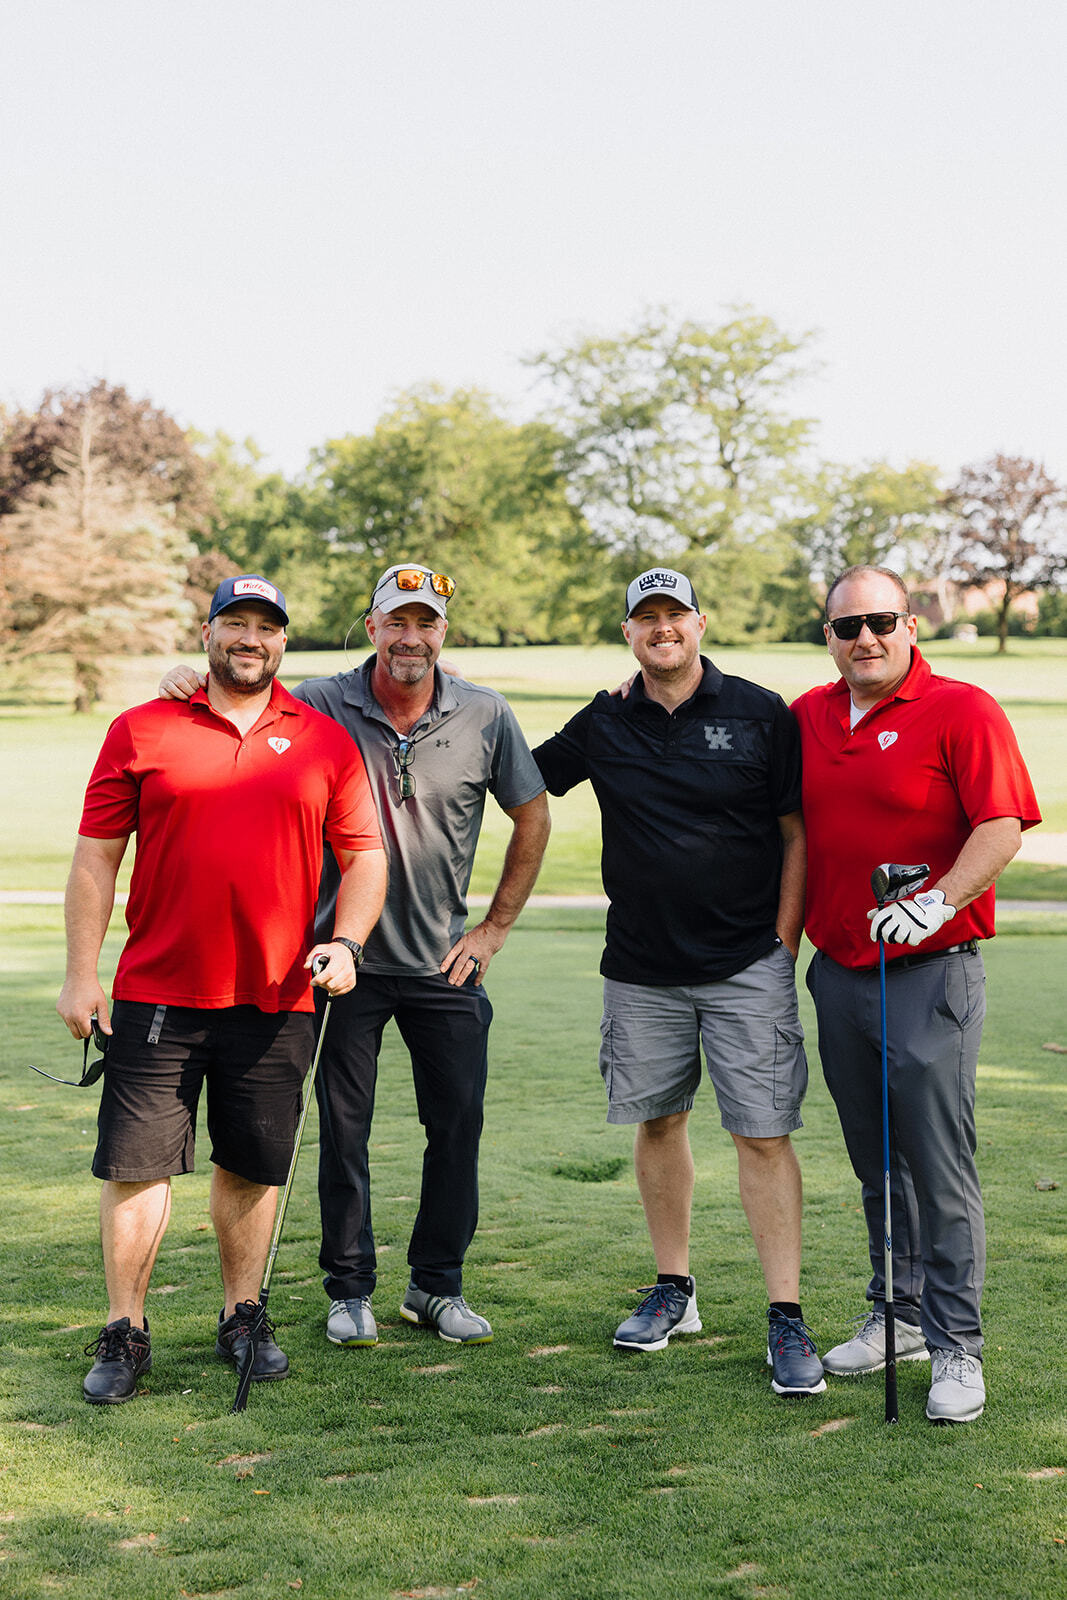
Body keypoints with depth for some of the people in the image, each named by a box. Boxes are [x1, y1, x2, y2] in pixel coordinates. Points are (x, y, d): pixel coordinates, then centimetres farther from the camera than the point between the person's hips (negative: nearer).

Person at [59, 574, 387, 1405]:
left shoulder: (327, 742, 7)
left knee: (254, 1168, 10)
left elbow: (366, 857, 10)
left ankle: (243, 1318, 26)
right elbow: (96, 857, 3)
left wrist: (346, 941, -7)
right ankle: (125, 1335, 11)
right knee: (137, 1166, -1)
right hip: (156, 995, -1)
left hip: (278, 1000, 2)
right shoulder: (140, 732, 3)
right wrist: (81, 974, -2)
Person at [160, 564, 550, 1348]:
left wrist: (495, 928, 6)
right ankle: (351, 1290, 20)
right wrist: (187, 683, -22)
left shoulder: (486, 715, -3)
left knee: (458, 1125, 6)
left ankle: (438, 1286, 21)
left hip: (444, 961, 1)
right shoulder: (321, 705, -6)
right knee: (344, 1129, 5)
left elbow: (532, 819, 8)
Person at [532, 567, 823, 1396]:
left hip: (748, 965, -3)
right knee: (659, 1121, 12)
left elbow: (798, 835, 0)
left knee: (763, 1132, -5)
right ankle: (673, 1289, 26)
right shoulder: (603, 725, 6)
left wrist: (783, 947, -4)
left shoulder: (760, 715, -2)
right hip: (641, 968, 3)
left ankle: (787, 1318, 0)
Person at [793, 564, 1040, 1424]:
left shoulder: (963, 711, -8)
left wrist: (937, 903, -26)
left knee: (939, 1168, -4)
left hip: (930, 973, -6)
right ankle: (895, 1316, 28)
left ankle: (955, 1347, 4)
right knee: (876, 1163, 15)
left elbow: (1003, 827, -14)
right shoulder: (807, 716, 10)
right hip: (838, 970, 6)